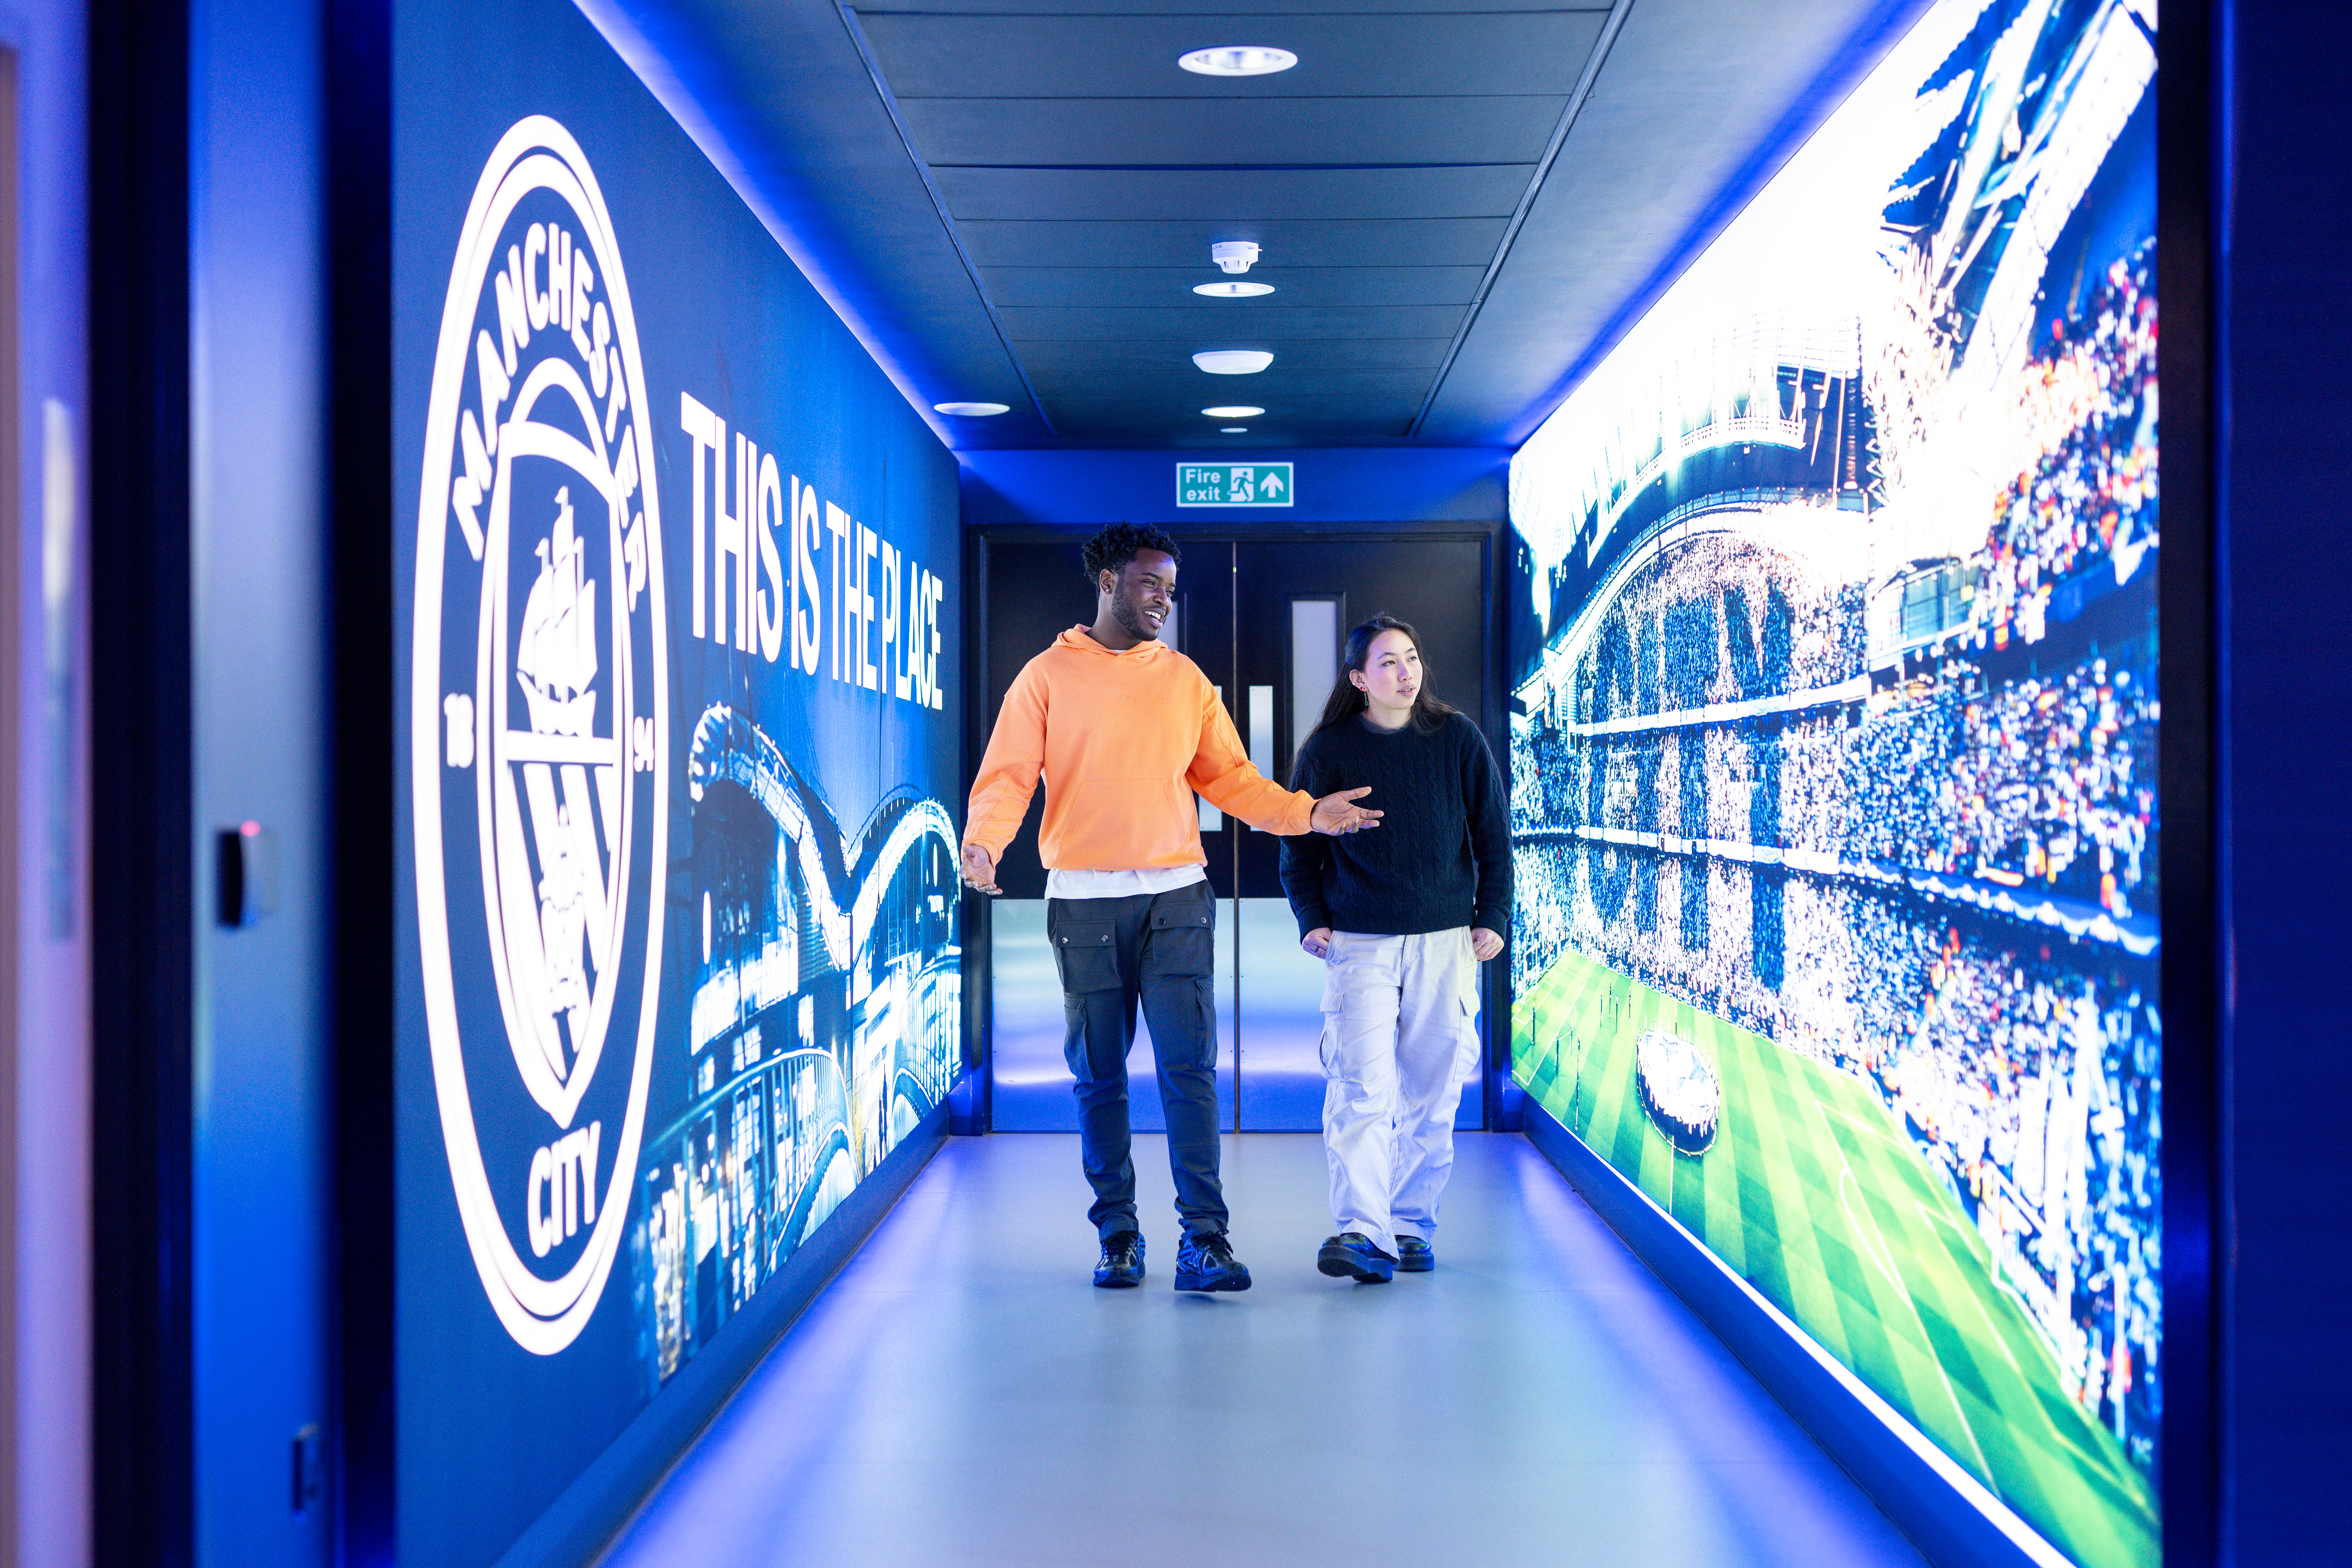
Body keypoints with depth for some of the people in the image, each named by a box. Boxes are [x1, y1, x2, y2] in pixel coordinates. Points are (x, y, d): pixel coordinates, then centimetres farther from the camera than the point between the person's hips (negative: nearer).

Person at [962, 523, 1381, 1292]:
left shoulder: (1185, 679, 12)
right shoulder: (1047, 677, 4)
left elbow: (1229, 778, 14)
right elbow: (1007, 774, -3)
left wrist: (1307, 813, 1)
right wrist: (983, 842, -21)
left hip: (1176, 896, 1)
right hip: (1084, 902, -1)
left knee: (1190, 1069, -6)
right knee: (1099, 1076, 4)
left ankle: (1203, 1240, -7)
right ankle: (1117, 1235, 14)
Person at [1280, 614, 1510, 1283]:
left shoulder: (1458, 739, 5)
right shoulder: (1327, 751, 2)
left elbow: (1493, 834, 11)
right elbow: (1299, 845, 10)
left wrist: (1493, 917, 4)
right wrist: (1312, 920, 0)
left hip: (1446, 943, 2)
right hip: (1358, 945, -1)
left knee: (1430, 1096, 4)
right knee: (1361, 1088, -14)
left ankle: (1411, 1225, 17)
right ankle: (1362, 1233, -20)